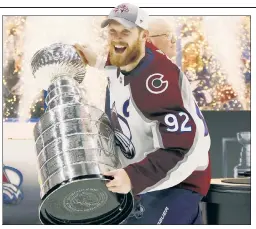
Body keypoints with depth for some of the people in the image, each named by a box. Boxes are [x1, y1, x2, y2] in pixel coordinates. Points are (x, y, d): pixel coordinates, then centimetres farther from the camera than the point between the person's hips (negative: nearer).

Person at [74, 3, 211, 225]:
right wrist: (97, 62, 14)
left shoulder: (156, 78, -31)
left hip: (176, 183, -10)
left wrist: (134, 176, -37)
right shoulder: (123, 61, -3)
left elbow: (179, 145, -33)